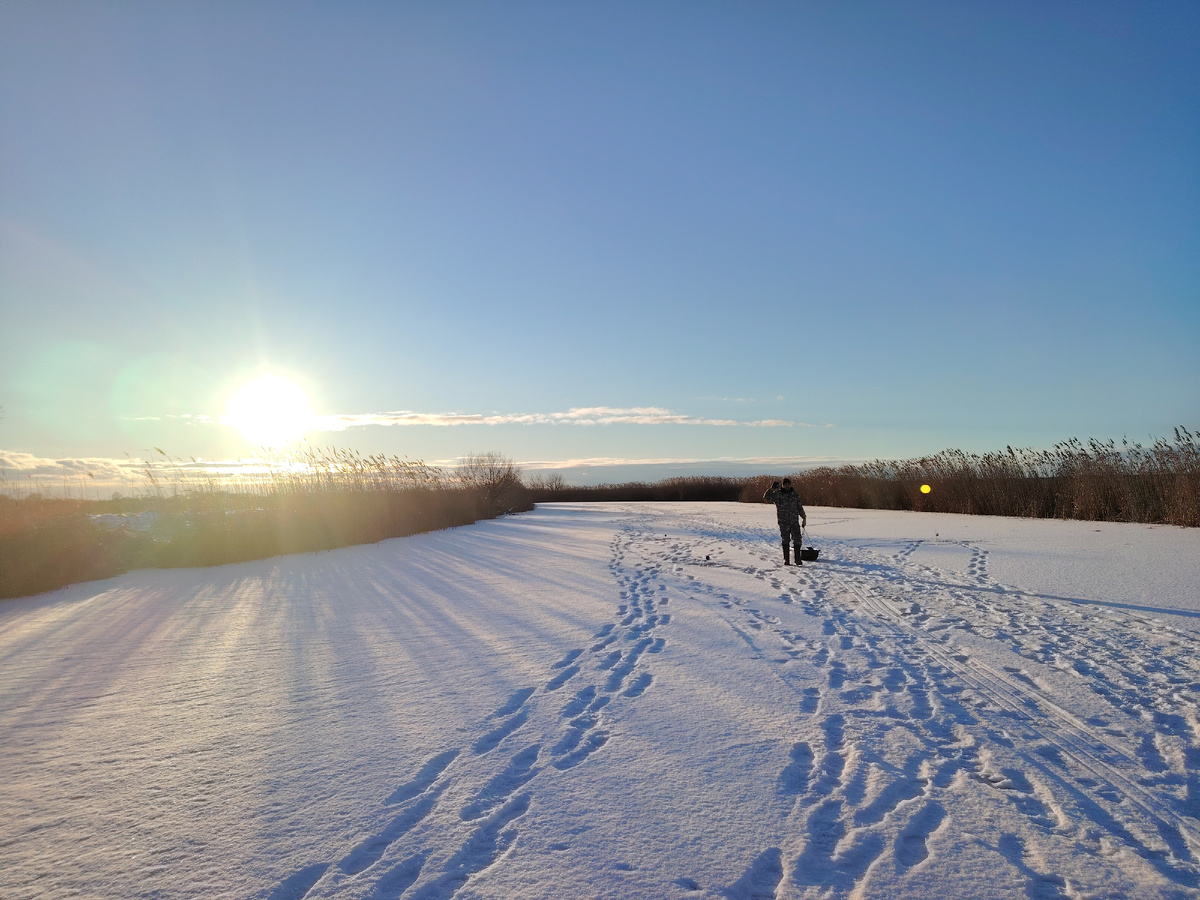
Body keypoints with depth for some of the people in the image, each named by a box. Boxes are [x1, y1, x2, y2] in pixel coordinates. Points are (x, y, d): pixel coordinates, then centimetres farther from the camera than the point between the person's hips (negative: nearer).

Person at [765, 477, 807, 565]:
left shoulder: (795, 494, 11)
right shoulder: (777, 494, 1)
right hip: (783, 522, -2)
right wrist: (772, 489, -22)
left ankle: (798, 560, 6)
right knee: (785, 541, 3)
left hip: (795, 521, 2)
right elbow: (766, 498, -9)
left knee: (797, 540, -1)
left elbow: (800, 507, 19)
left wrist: (804, 518, 18)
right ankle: (786, 560, 10)